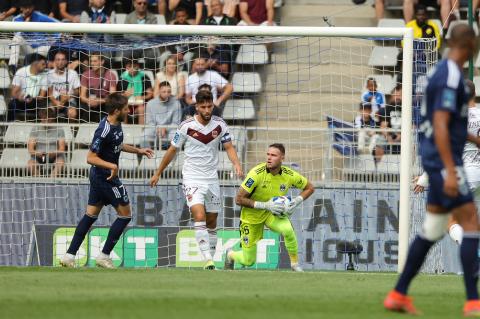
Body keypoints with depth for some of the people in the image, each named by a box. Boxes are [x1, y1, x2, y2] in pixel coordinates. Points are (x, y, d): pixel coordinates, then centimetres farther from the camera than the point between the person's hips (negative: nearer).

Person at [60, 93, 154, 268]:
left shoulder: (116, 124, 5)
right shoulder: (104, 130, -25)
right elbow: (91, 158, -24)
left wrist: (138, 150, 24)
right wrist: (111, 166, -33)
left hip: (98, 176, 9)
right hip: (107, 177, -9)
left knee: (91, 215, 12)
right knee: (125, 214, 0)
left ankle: (69, 255, 12)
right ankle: (104, 256, 5)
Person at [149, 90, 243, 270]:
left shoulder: (220, 125, -1)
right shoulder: (186, 126, -9)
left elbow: (229, 147, 2)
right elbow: (172, 150, 3)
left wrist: (237, 164, -19)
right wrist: (158, 174, 10)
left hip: (212, 179, 4)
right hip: (192, 178, -4)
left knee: (212, 222, 9)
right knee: (199, 217, -21)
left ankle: (211, 259, 19)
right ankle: (208, 261, -27)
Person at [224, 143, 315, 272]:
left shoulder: (289, 175, -15)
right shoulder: (257, 173, -26)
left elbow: (309, 188, 3)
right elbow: (239, 199, -24)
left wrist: (296, 202, -15)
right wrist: (265, 205, -31)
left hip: (273, 213, 2)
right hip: (252, 216, -2)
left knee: (287, 229, -34)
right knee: (248, 261, 4)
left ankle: (295, 265, -13)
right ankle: (230, 255, 41)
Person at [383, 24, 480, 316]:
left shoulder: (444, 72, 15)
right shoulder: (450, 78, -16)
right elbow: (440, 126, -22)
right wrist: (450, 172, -26)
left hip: (437, 161, 10)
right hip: (444, 161, -10)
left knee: (433, 231, 12)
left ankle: (398, 295, 15)